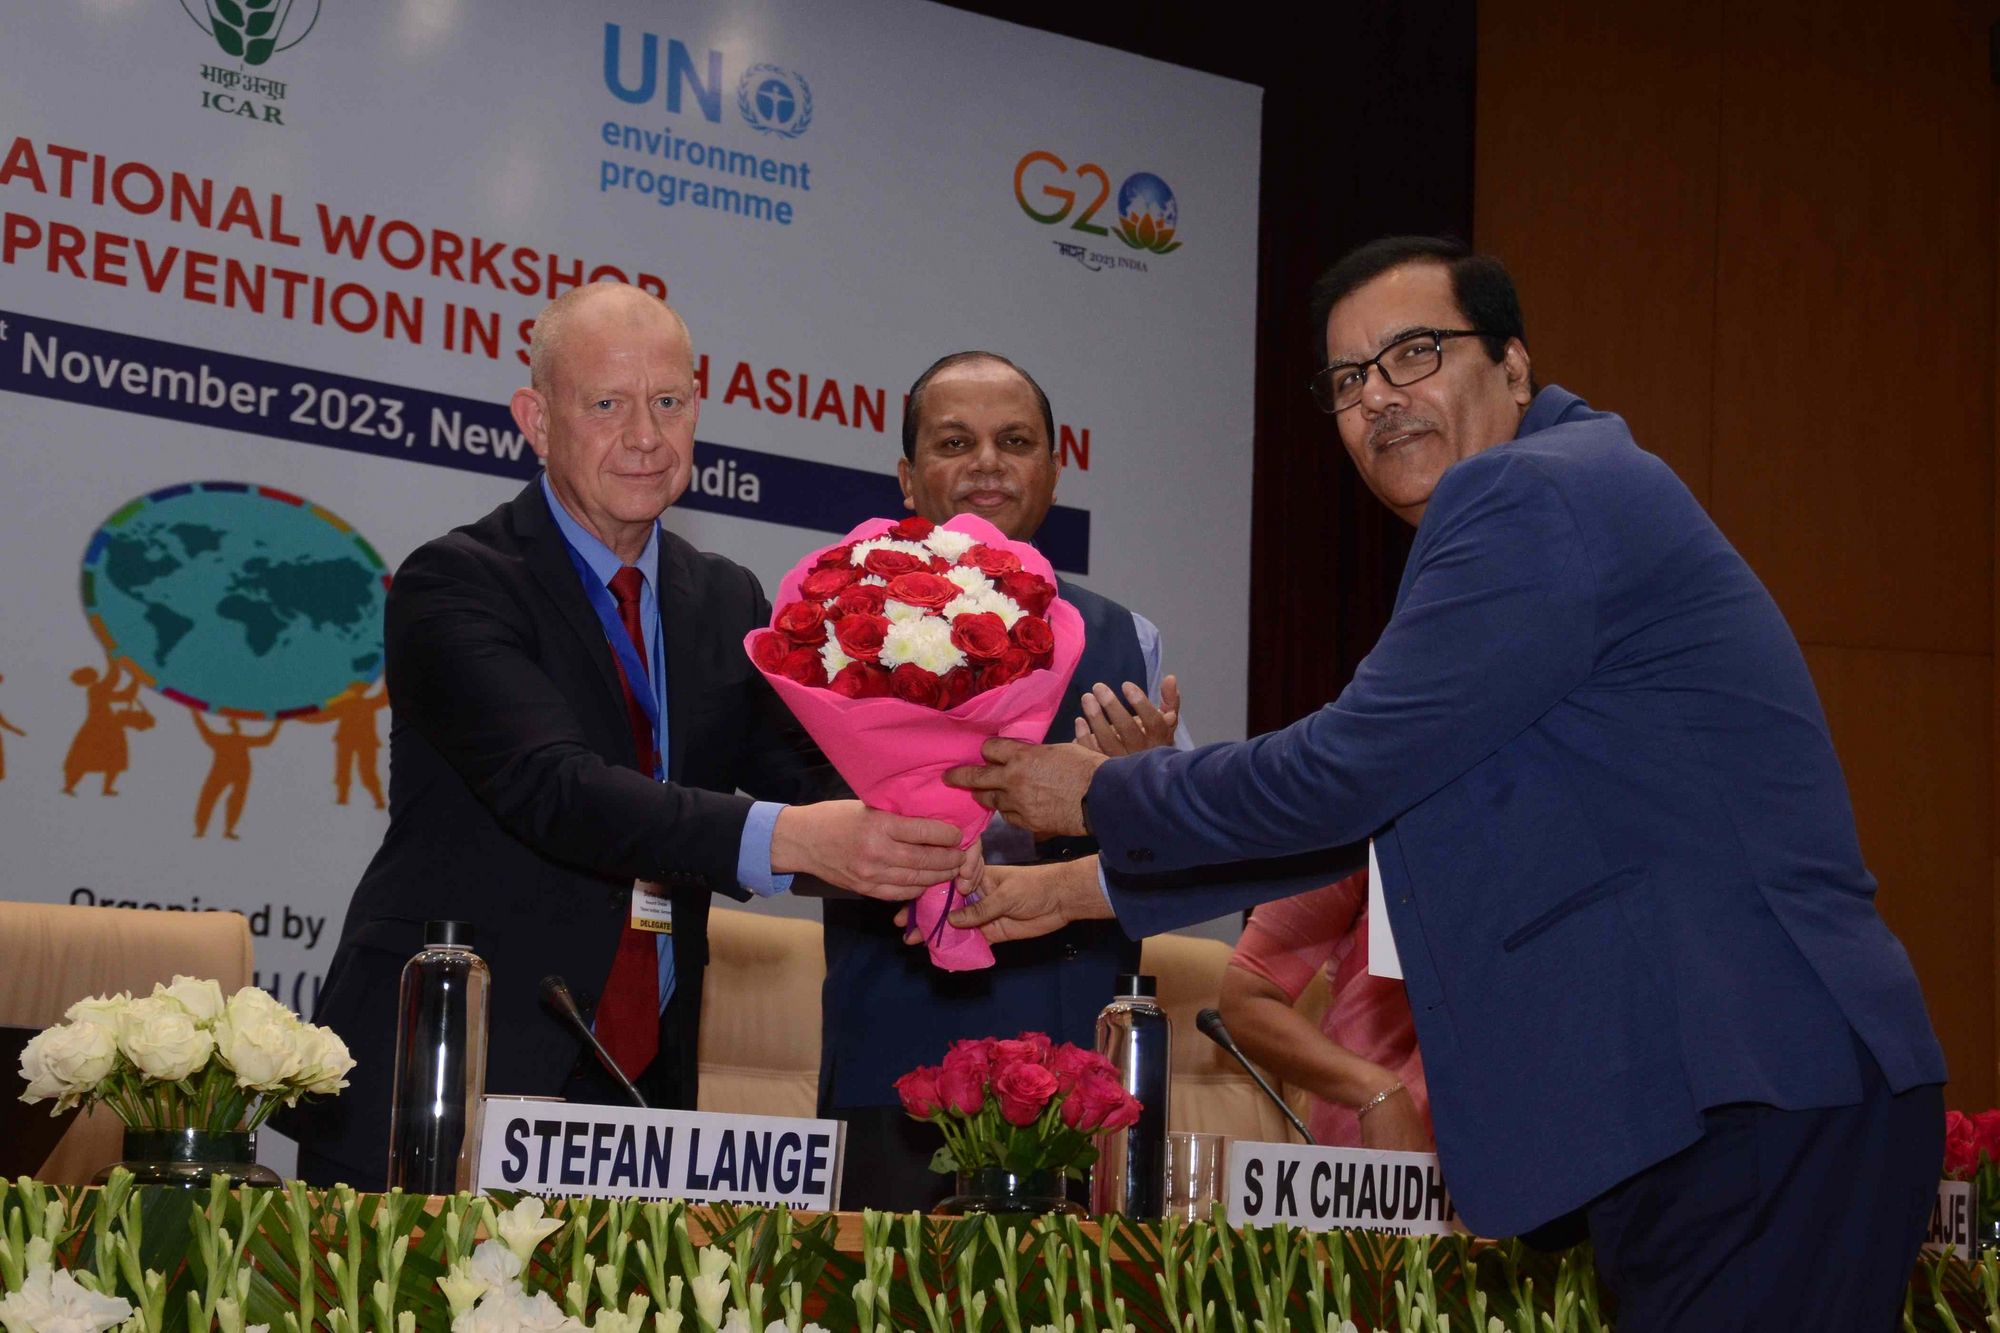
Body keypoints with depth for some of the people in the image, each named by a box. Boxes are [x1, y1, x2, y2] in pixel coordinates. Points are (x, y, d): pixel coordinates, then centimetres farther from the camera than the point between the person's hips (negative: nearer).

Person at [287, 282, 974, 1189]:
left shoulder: (728, 602, 12)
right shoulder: (454, 585, -8)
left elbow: (809, 777, 3)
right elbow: (557, 790, -22)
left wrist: (917, 840, -21)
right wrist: (789, 838, -34)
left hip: (639, 1094, 5)